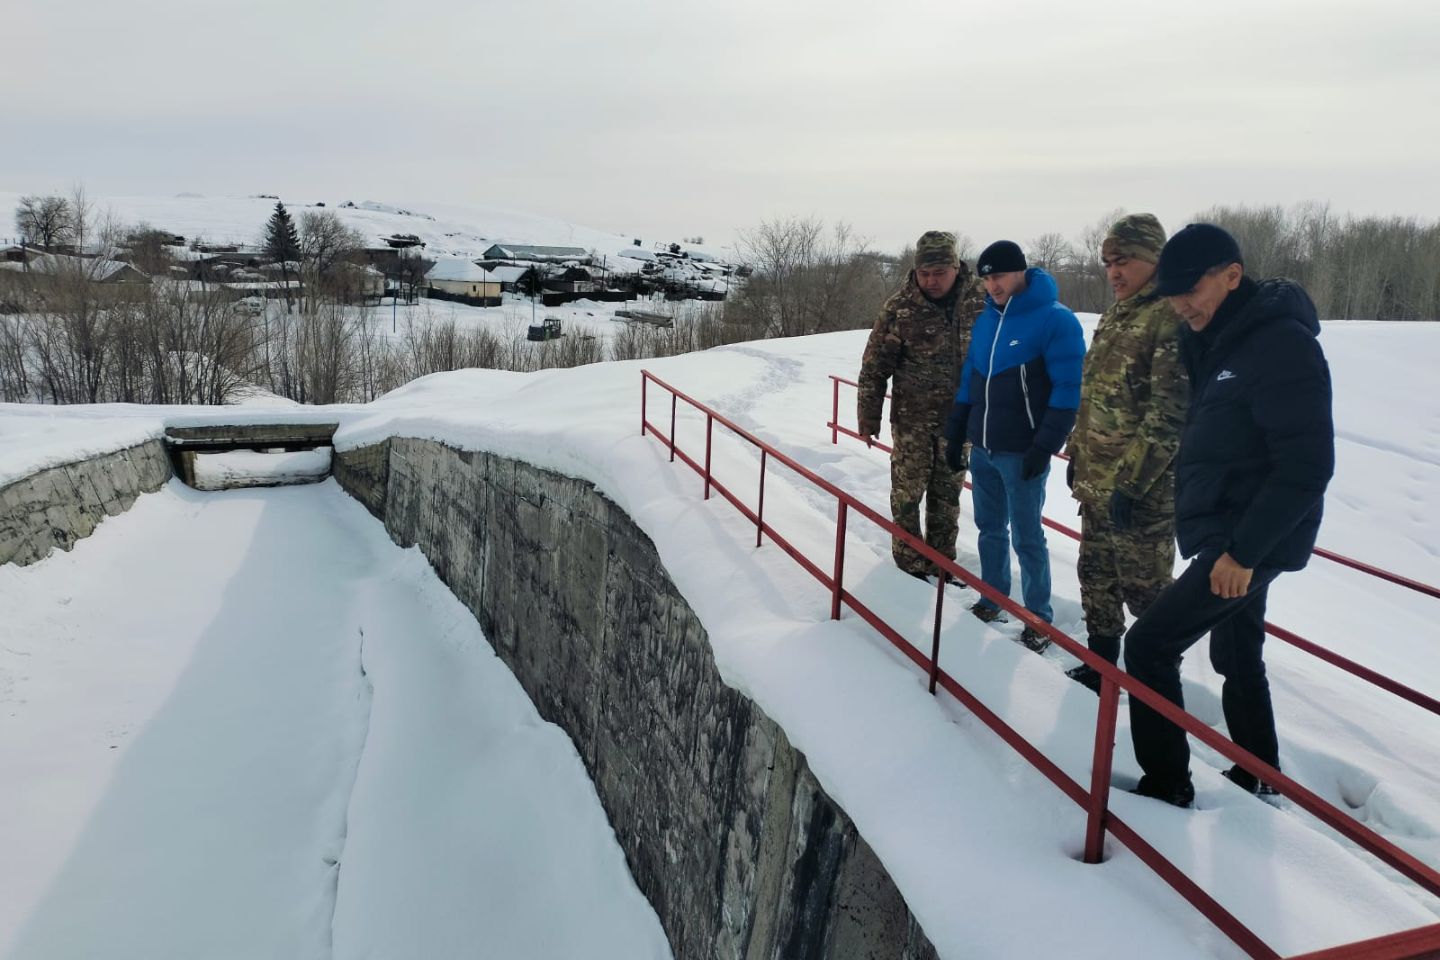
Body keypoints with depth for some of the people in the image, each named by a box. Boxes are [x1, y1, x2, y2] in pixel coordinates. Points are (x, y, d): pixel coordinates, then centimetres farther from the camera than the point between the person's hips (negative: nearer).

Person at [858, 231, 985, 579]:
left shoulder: (978, 301, -4)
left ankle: (942, 559, 29)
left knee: (948, 494, 13)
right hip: (913, 419, -2)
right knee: (908, 491, 4)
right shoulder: (900, 307, -12)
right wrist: (868, 419, -7)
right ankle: (908, 559, 21)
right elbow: (874, 366, -7)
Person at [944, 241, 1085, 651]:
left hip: (1022, 452, -6)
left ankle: (1039, 617, 14)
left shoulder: (1055, 319, -12)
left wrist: (1044, 446, -19)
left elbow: (1068, 390, -15)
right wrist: (955, 432, 14)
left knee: (1027, 537, 1)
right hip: (982, 449, 6)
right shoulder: (985, 320, 9)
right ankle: (992, 598, 31)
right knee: (990, 529, 16)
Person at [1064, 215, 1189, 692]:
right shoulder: (1114, 317, 13)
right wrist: (1076, 454, 19)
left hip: (1141, 487, -9)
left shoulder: (1173, 319, -15)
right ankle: (1100, 664, 34)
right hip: (1095, 480, 9)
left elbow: (1168, 414, -20)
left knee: (1144, 586, 3)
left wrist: (1132, 482, -22)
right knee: (1096, 577, 18)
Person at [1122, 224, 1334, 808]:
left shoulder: (1282, 344, -20)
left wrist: (1244, 550, -23)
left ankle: (1165, 784, 7)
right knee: (1237, 655, 20)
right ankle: (1258, 778, 38)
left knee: (1149, 644, -7)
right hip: (1227, 533, 9)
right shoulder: (1212, 340, 7)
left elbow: (1307, 465, -24)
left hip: (1249, 540, -9)